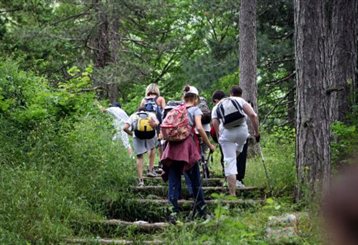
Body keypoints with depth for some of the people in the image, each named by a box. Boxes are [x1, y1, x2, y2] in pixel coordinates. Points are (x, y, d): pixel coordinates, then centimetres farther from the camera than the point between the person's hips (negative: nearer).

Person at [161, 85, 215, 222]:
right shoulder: (195, 110, 4)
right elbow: (199, 128, -10)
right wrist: (209, 145, -5)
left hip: (172, 146, 4)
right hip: (187, 146, -4)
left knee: (173, 182, 2)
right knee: (195, 181, 8)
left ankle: (173, 211, -9)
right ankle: (202, 211, 15)